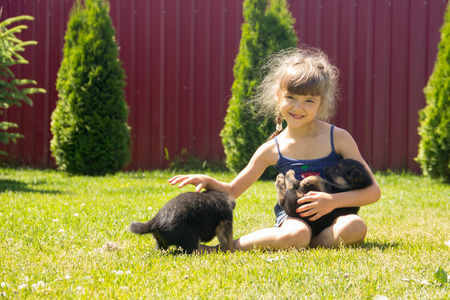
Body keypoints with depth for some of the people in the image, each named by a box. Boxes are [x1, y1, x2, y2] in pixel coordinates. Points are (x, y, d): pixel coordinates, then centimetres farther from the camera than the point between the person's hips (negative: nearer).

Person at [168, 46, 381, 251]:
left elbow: (373, 191, -5)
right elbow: (232, 190, 11)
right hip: (293, 217, -1)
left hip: (331, 218, 1)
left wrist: (333, 201, -20)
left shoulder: (338, 138, -4)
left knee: (355, 227, -35)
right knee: (296, 234, -38)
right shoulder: (273, 149, 1)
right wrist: (207, 181, -10)